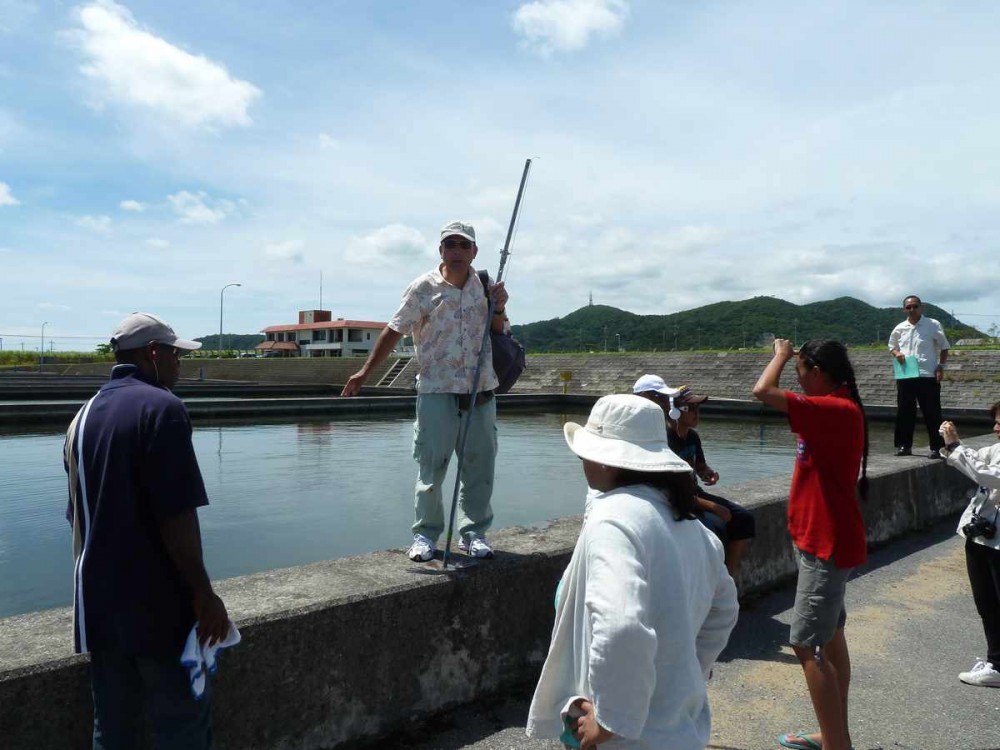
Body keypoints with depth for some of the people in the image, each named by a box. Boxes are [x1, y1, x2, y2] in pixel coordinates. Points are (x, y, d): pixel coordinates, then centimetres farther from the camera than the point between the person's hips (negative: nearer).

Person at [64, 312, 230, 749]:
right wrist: (204, 594, -15)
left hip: (98, 604, 8)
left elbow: (78, 516, 18)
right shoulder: (160, 407, -14)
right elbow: (177, 516, -21)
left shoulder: (83, 417, 11)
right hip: (159, 604, -7)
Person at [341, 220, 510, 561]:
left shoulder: (485, 285, 8)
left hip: (481, 392, 4)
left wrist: (499, 308, -5)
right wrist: (364, 372, -3)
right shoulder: (424, 287, -4)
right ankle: (425, 534, 15)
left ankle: (474, 532, 22)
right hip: (436, 392, -4)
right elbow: (394, 331, -1)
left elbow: (497, 333, 16)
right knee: (431, 467, 0)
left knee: (479, 466, 8)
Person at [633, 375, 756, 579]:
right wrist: (712, 507, -22)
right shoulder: (665, 440, -21)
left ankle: (730, 572, 5)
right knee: (716, 526, -29)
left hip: (695, 493, 9)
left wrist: (709, 473, -5)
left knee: (744, 518, -1)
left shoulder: (692, 436, 4)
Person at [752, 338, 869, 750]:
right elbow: (803, 407, 26)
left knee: (806, 644, -6)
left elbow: (763, 391, -29)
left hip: (826, 545, -10)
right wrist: (789, 357, 13)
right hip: (824, 540, 10)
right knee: (830, 637, 17)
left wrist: (781, 355, -11)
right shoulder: (838, 408, 7)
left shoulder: (836, 410, -23)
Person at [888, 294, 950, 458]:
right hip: (905, 377, 3)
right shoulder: (899, 329, 7)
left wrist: (941, 366, -5)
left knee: (932, 413, 0)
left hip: (928, 376, -3)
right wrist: (896, 353, -2)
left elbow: (944, 348, 5)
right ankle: (904, 445, 18)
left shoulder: (933, 325, -1)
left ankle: (936, 448, 7)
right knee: (904, 412, 8)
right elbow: (892, 346, 21)